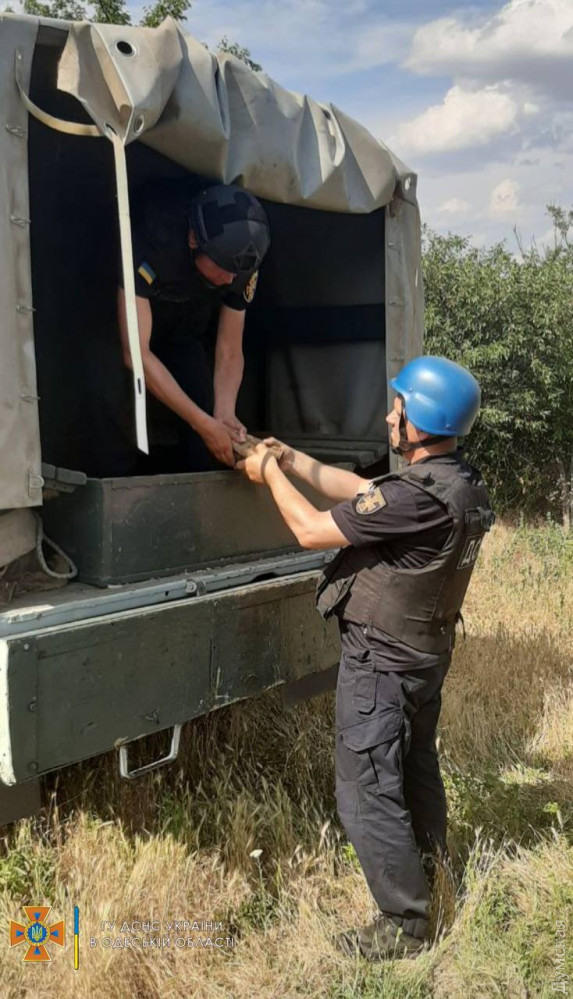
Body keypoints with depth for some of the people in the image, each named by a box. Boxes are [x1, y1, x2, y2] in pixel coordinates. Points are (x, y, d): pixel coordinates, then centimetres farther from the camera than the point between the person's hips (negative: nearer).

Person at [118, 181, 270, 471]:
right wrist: (205, 424, -40)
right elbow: (136, 353, -39)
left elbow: (229, 353, -14)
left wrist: (224, 415, -33)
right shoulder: (151, 241, -39)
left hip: (185, 332, 3)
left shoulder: (240, 265, -23)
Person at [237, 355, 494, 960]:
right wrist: (292, 459, 8)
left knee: (367, 795, 4)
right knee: (415, 769, 27)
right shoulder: (459, 483, -2)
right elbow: (360, 491, 9)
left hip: (381, 662, -10)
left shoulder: (418, 496, -31)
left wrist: (270, 474, -8)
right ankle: (428, 877, 47)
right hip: (425, 653, 10)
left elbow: (312, 531, -23)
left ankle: (404, 927, 17)